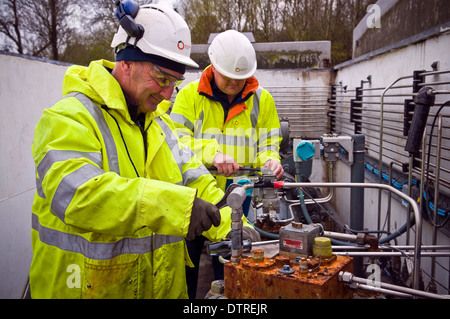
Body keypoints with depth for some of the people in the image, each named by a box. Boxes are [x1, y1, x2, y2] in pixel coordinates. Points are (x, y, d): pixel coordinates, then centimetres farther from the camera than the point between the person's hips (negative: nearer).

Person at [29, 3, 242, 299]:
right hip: (89, 287, -6)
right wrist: (175, 205, -38)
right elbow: (75, 193, -33)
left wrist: (231, 225, -8)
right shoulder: (68, 118, -17)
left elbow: (193, 178, 7)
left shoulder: (158, 121, 9)